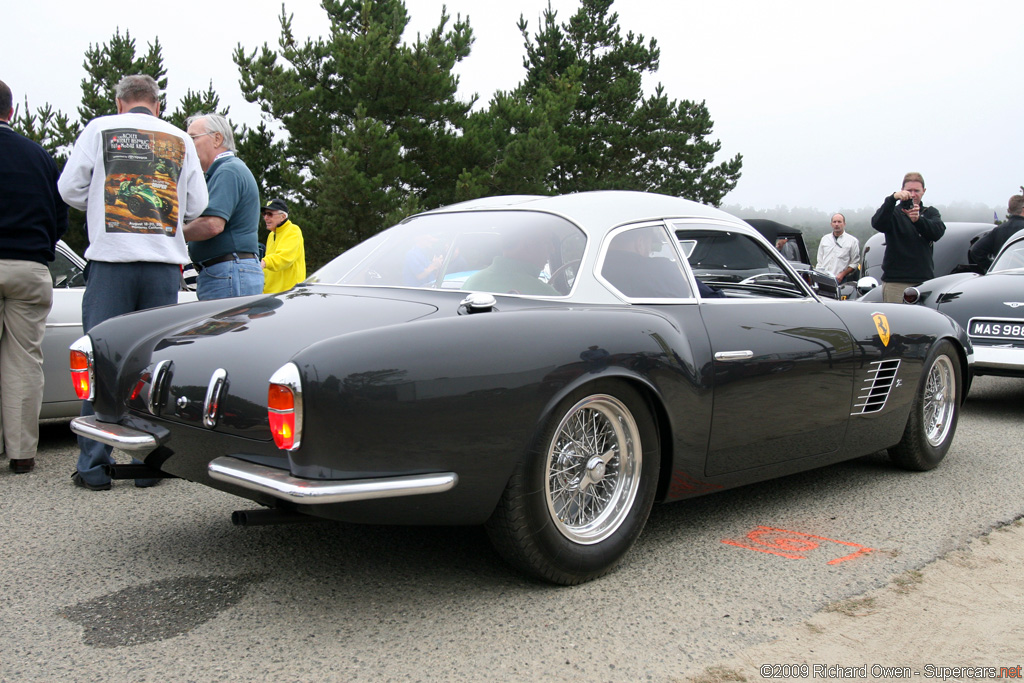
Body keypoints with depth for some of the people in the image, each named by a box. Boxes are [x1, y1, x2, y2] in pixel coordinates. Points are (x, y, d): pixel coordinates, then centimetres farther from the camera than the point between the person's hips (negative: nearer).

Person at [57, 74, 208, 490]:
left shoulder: (100, 129, 7)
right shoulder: (181, 140, 12)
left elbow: (69, 188, 8)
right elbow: (197, 206, 11)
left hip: (111, 260, -1)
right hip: (165, 264, 2)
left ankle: (94, 467, 4)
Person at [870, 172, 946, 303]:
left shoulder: (931, 213, 16)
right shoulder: (894, 212, 6)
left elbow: (939, 231, -6)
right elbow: (877, 223, -17)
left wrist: (918, 220, -26)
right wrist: (892, 199, -31)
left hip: (925, 280, 3)